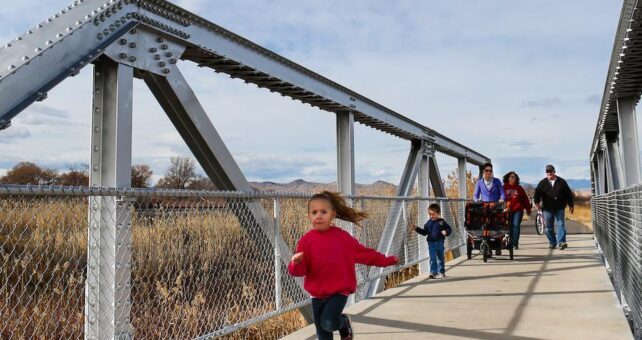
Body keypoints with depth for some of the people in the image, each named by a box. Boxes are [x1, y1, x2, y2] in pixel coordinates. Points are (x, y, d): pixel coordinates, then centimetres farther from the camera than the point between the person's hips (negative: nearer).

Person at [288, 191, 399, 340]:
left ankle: (344, 322, 16)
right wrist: (297, 263, -30)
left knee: (329, 323, -20)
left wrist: (387, 260, 11)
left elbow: (364, 253, 7)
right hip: (317, 294, 2)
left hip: (339, 291, -2)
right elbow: (299, 270, -7)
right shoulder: (306, 240, -6)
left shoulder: (342, 236, -4)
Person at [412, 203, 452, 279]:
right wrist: (416, 229, 0)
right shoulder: (429, 223, 4)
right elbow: (424, 232, 10)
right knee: (432, 259, -3)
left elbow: (449, 229, 0)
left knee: (440, 258, 12)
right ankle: (433, 272, -2)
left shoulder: (441, 222, -2)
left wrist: (446, 232, -22)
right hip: (431, 243, 1)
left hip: (440, 243, -1)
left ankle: (441, 272, 25)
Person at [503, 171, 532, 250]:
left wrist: (528, 209, 8)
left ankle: (515, 243, -7)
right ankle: (510, 243, 12)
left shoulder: (519, 188, 8)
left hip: (518, 210, 0)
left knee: (516, 225, -9)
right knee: (510, 226, 4)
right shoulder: (504, 187, 4)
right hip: (508, 210, 0)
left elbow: (525, 199, 9)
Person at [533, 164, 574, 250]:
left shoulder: (561, 182, 5)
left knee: (561, 224, -9)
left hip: (559, 208, -1)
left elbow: (568, 193, 8)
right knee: (549, 227, 5)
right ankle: (552, 243, 16)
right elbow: (537, 193, 2)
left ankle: (561, 242, -13)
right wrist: (537, 202, -13)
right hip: (547, 208, 1)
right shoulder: (543, 183, 6)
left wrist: (571, 205, 7)